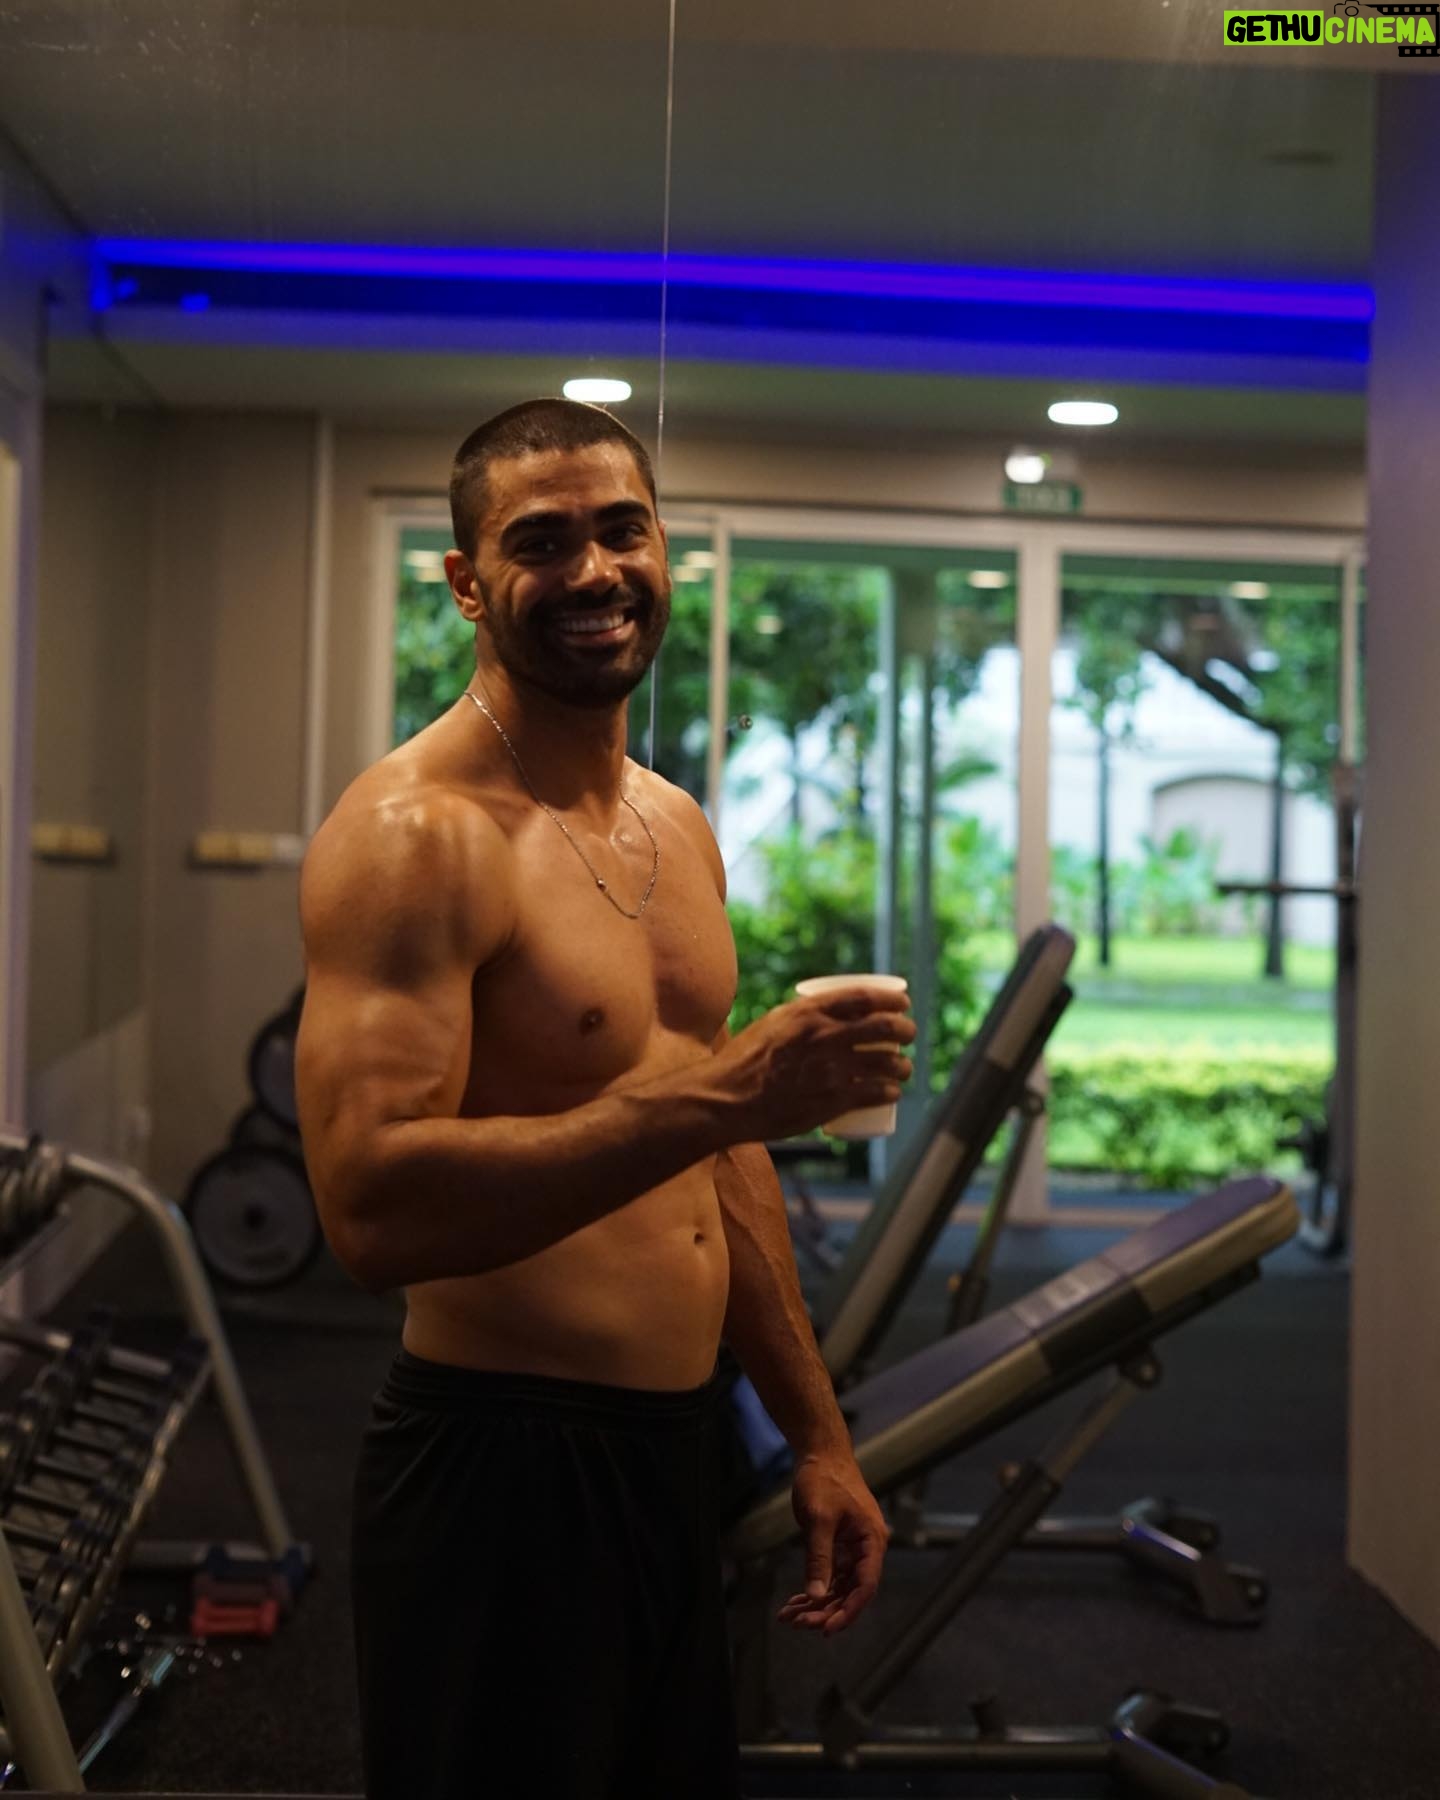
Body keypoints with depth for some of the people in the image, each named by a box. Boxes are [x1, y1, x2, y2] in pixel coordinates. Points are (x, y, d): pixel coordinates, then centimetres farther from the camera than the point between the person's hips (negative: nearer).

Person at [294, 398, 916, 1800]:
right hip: (500, 1466, -8)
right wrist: (715, 1095, -32)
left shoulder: (679, 827, 10)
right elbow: (371, 1208, -27)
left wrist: (816, 1435, 16)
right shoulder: (413, 833, -16)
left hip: (677, 1453, 8)